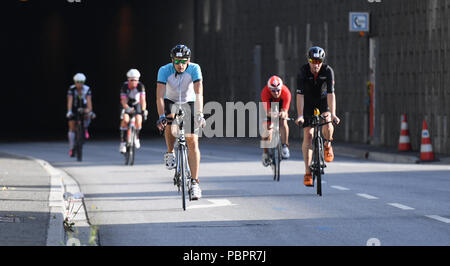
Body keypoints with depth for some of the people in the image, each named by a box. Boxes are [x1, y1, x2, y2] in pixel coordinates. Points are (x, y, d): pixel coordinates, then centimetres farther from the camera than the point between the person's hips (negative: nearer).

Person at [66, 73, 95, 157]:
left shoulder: (87, 89, -18)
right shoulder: (72, 89, -20)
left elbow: (89, 100, -26)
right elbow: (70, 100, -29)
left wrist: (90, 111, -39)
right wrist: (69, 111, -42)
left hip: (83, 108, 0)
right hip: (74, 109, 0)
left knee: (87, 114, -35)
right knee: (72, 128, -6)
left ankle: (85, 129, -8)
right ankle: (71, 148, 0)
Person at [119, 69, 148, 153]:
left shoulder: (140, 86, -26)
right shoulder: (125, 86, -27)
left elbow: (143, 100, -31)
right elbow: (124, 101, -33)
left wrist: (143, 111, -46)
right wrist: (128, 109, -52)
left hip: (136, 104, 1)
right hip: (127, 105, -1)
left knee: (138, 121, -19)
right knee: (125, 120, -25)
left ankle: (136, 137, 11)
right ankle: (123, 142, -17)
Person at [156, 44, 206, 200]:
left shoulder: (194, 69, -25)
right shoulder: (164, 70, -25)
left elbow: (199, 93, -32)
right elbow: (160, 96, -30)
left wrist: (199, 114, -44)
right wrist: (161, 116, -43)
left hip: (188, 102, 0)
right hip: (170, 101, 0)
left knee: (192, 141, -12)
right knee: (170, 119, -35)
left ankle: (195, 183, -10)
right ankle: (170, 153, -8)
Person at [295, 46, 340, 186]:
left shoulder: (328, 71, -23)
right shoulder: (303, 71, -24)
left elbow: (331, 94, -29)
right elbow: (300, 95, -28)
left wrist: (333, 114, -40)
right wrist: (300, 116, -37)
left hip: (323, 103, 0)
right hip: (308, 104, 0)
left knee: (327, 124, -29)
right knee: (308, 135, -10)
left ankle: (328, 145, 5)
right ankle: (308, 172, -6)